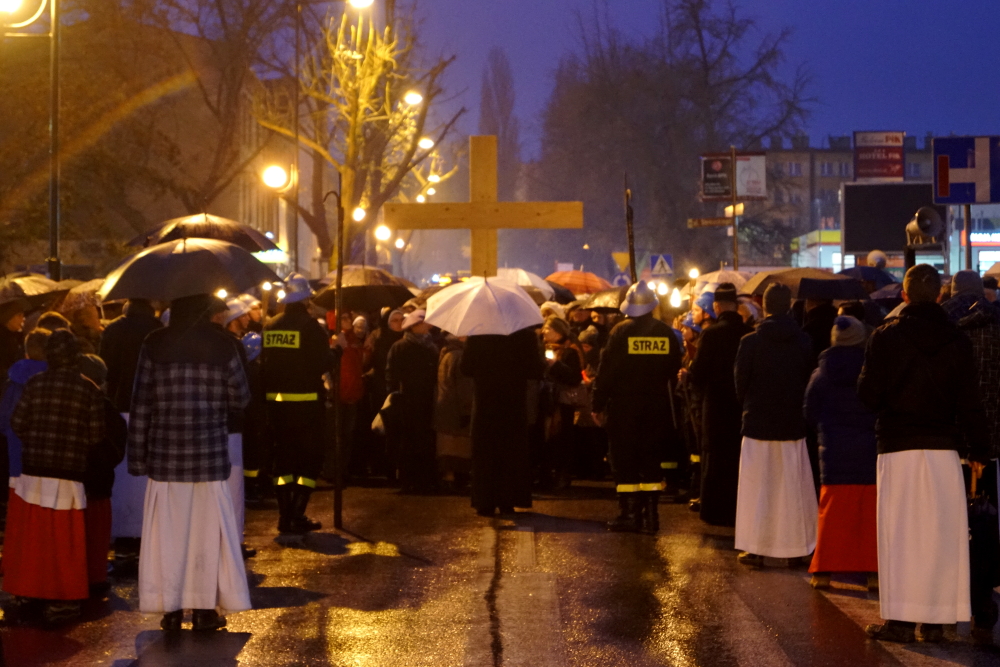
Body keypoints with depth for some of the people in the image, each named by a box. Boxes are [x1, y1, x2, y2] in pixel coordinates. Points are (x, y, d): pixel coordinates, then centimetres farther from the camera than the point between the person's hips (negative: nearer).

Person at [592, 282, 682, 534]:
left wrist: (599, 404, -3)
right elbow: (674, 368, 8)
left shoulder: (621, 331, -11)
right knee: (651, 459, 9)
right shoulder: (666, 333, -1)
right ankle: (651, 513, 6)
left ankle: (629, 513, 0)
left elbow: (606, 370, -9)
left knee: (624, 459, 3)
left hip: (624, 404, -3)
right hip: (656, 404, 3)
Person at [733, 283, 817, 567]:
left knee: (756, 487, 3)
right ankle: (796, 547, 10)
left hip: (758, 424, -2)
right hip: (793, 426, 2)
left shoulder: (750, 342, -8)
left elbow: (740, 384, -2)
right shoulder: (804, 342, -2)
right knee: (793, 488, 7)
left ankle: (755, 548, 3)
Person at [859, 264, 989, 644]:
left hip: (897, 448, -2)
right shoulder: (957, 341, 3)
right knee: (942, 534, 6)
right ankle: (936, 620, 7)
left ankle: (900, 619, 0)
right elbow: (970, 402, 2)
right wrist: (979, 449, 8)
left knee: (900, 534, 1)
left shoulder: (886, 337, -4)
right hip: (944, 448, 2)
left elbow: (869, 395, -5)